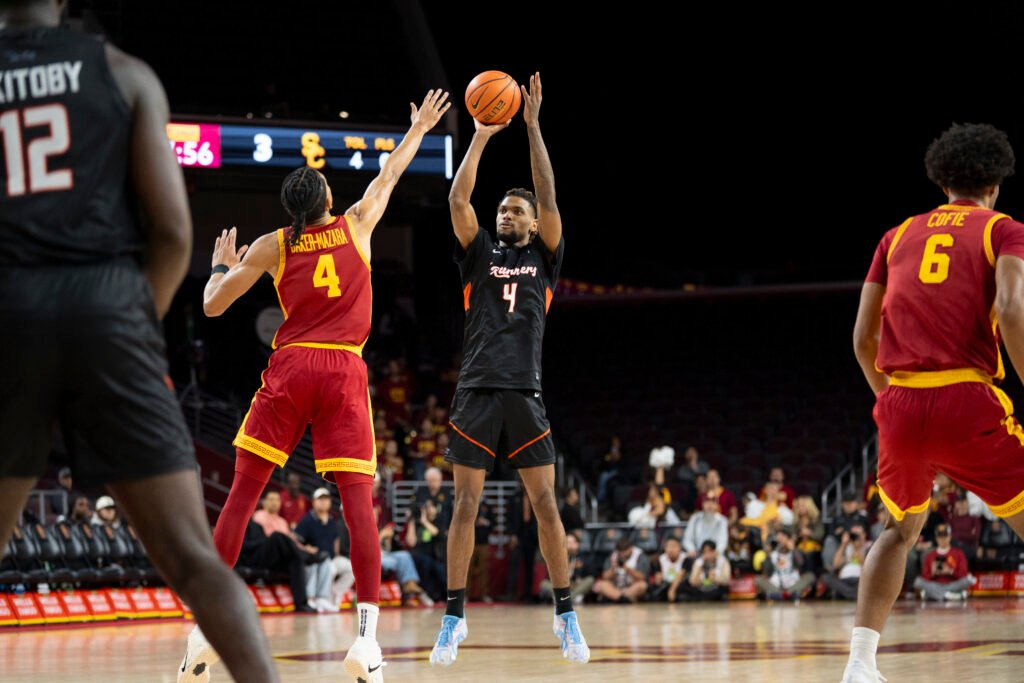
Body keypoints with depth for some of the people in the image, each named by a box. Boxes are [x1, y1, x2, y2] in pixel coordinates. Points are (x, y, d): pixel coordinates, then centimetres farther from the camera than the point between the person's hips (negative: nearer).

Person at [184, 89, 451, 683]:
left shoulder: (271, 247, 8)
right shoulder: (356, 226, 10)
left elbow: (213, 306, 10)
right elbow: (391, 174, 28)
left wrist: (222, 266, 30)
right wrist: (420, 128, 44)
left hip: (290, 367, 0)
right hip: (345, 371, 0)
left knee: (243, 494, 4)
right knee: (359, 501, -4)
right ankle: (368, 635, -16)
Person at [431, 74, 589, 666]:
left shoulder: (544, 256, 11)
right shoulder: (480, 253, 12)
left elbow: (549, 199, -2)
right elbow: (458, 199, -2)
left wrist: (533, 127, -4)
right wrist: (482, 134, -3)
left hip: (525, 394, 0)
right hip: (478, 391, 0)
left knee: (546, 503, -3)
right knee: (466, 503, -2)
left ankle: (566, 614, 4)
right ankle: (454, 617, 4)